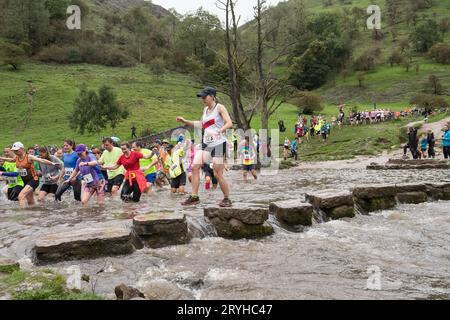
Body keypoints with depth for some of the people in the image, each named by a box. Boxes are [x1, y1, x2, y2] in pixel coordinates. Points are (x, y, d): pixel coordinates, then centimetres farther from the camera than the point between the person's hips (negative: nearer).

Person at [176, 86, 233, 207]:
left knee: (217, 174, -5)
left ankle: (227, 199, 12)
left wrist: (218, 131, -31)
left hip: (219, 143, -7)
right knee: (195, 167, -4)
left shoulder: (219, 107, -6)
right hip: (206, 144, 7)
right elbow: (201, 124, 30)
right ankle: (194, 196, 3)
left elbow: (229, 123, -17)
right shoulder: (205, 109, 16)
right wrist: (185, 121, 24)